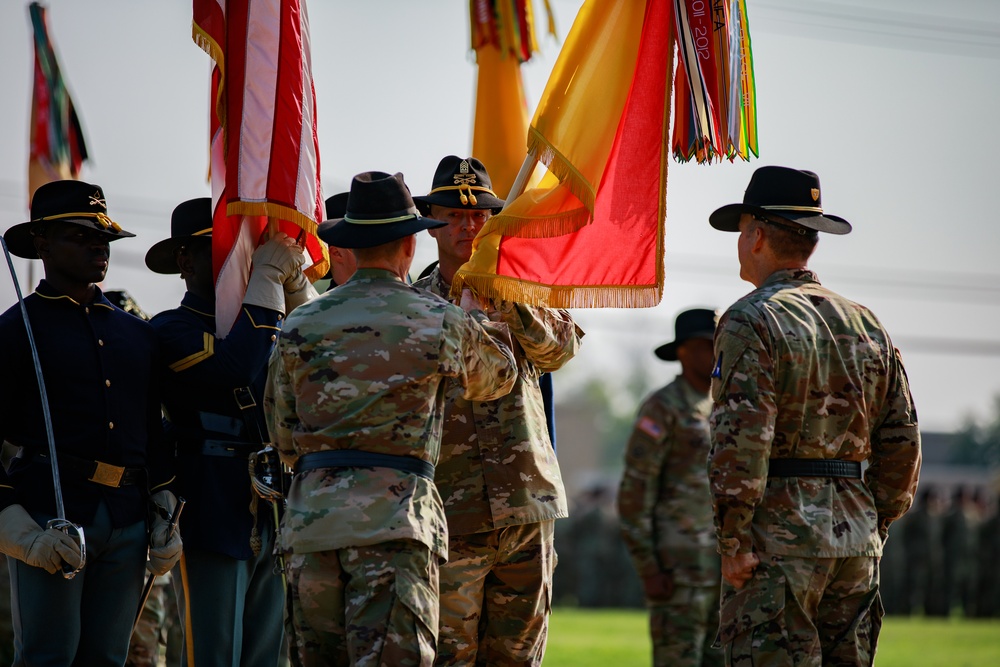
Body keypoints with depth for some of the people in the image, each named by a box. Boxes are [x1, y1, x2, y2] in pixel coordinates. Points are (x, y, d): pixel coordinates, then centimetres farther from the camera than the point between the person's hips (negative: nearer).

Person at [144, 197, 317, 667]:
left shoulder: (267, 327, 19)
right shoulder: (171, 329, -4)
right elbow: (236, 366, -22)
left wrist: (295, 284, -5)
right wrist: (267, 278, -17)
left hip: (273, 522, 7)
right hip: (212, 518, -7)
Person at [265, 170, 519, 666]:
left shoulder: (301, 326, 8)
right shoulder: (440, 322, 0)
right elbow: (497, 377, 22)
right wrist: (478, 318, 41)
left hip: (311, 516, 4)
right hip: (394, 518, -4)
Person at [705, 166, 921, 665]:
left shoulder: (751, 320, -7)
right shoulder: (865, 324, 14)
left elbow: (741, 440, -17)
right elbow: (901, 441, 13)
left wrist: (732, 541, -15)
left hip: (776, 536, -7)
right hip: (855, 540, 7)